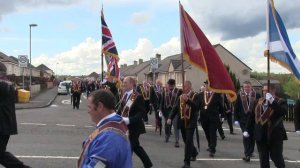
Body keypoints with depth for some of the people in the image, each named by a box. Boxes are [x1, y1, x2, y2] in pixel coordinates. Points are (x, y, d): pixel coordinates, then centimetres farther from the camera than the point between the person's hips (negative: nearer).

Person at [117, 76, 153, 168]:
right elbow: (121, 108, 15)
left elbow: (142, 112, -20)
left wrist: (129, 120, -28)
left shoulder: (138, 96, -18)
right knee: (136, 146, 19)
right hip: (125, 126, 8)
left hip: (133, 127, -8)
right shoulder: (124, 94, 6)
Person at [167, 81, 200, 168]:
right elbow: (175, 108, 5)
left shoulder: (195, 96, -5)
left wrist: (187, 100, -29)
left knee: (188, 141, -10)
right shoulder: (181, 96, 10)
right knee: (186, 141, 17)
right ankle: (194, 153, 43)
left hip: (191, 122, -5)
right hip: (182, 122, 6)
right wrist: (170, 118, -7)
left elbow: (197, 107, -21)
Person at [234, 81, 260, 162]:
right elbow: (236, 108, 2)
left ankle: (250, 152, 27)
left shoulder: (257, 96, -1)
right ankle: (247, 154, -2)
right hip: (243, 119, -1)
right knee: (246, 136, -6)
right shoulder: (239, 96, -1)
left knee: (252, 137, 10)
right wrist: (236, 119, -3)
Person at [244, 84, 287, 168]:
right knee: (263, 159, 9)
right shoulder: (259, 101, 8)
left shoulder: (281, 102, -5)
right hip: (261, 135, 4)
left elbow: (283, 112, -26)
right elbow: (252, 116, 12)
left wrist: (272, 101, -29)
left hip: (275, 135, -4)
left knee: (276, 157, 4)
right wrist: (247, 129, 8)